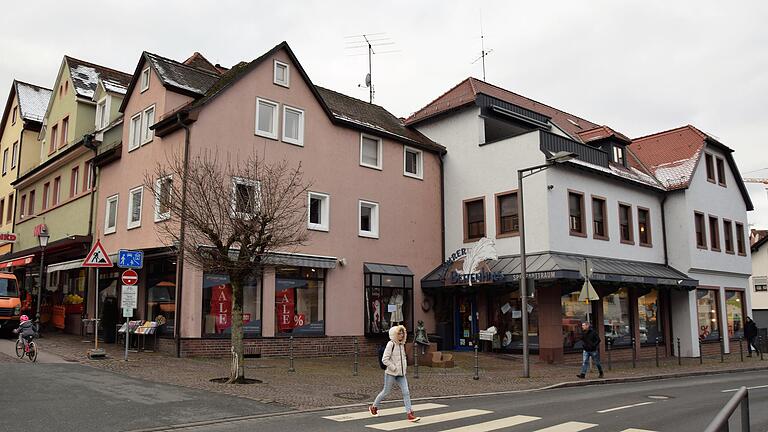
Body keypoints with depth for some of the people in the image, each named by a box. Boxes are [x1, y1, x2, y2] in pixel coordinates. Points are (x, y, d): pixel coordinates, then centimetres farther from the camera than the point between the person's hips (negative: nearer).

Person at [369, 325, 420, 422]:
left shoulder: (402, 344, 8)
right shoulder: (391, 344, -14)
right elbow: (385, 359, -19)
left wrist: (404, 367, 11)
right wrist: (394, 368, -17)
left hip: (401, 374, 6)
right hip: (391, 374, -6)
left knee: (406, 392, -4)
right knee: (386, 392, 7)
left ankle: (409, 413, -3)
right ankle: (374, 407, 29)